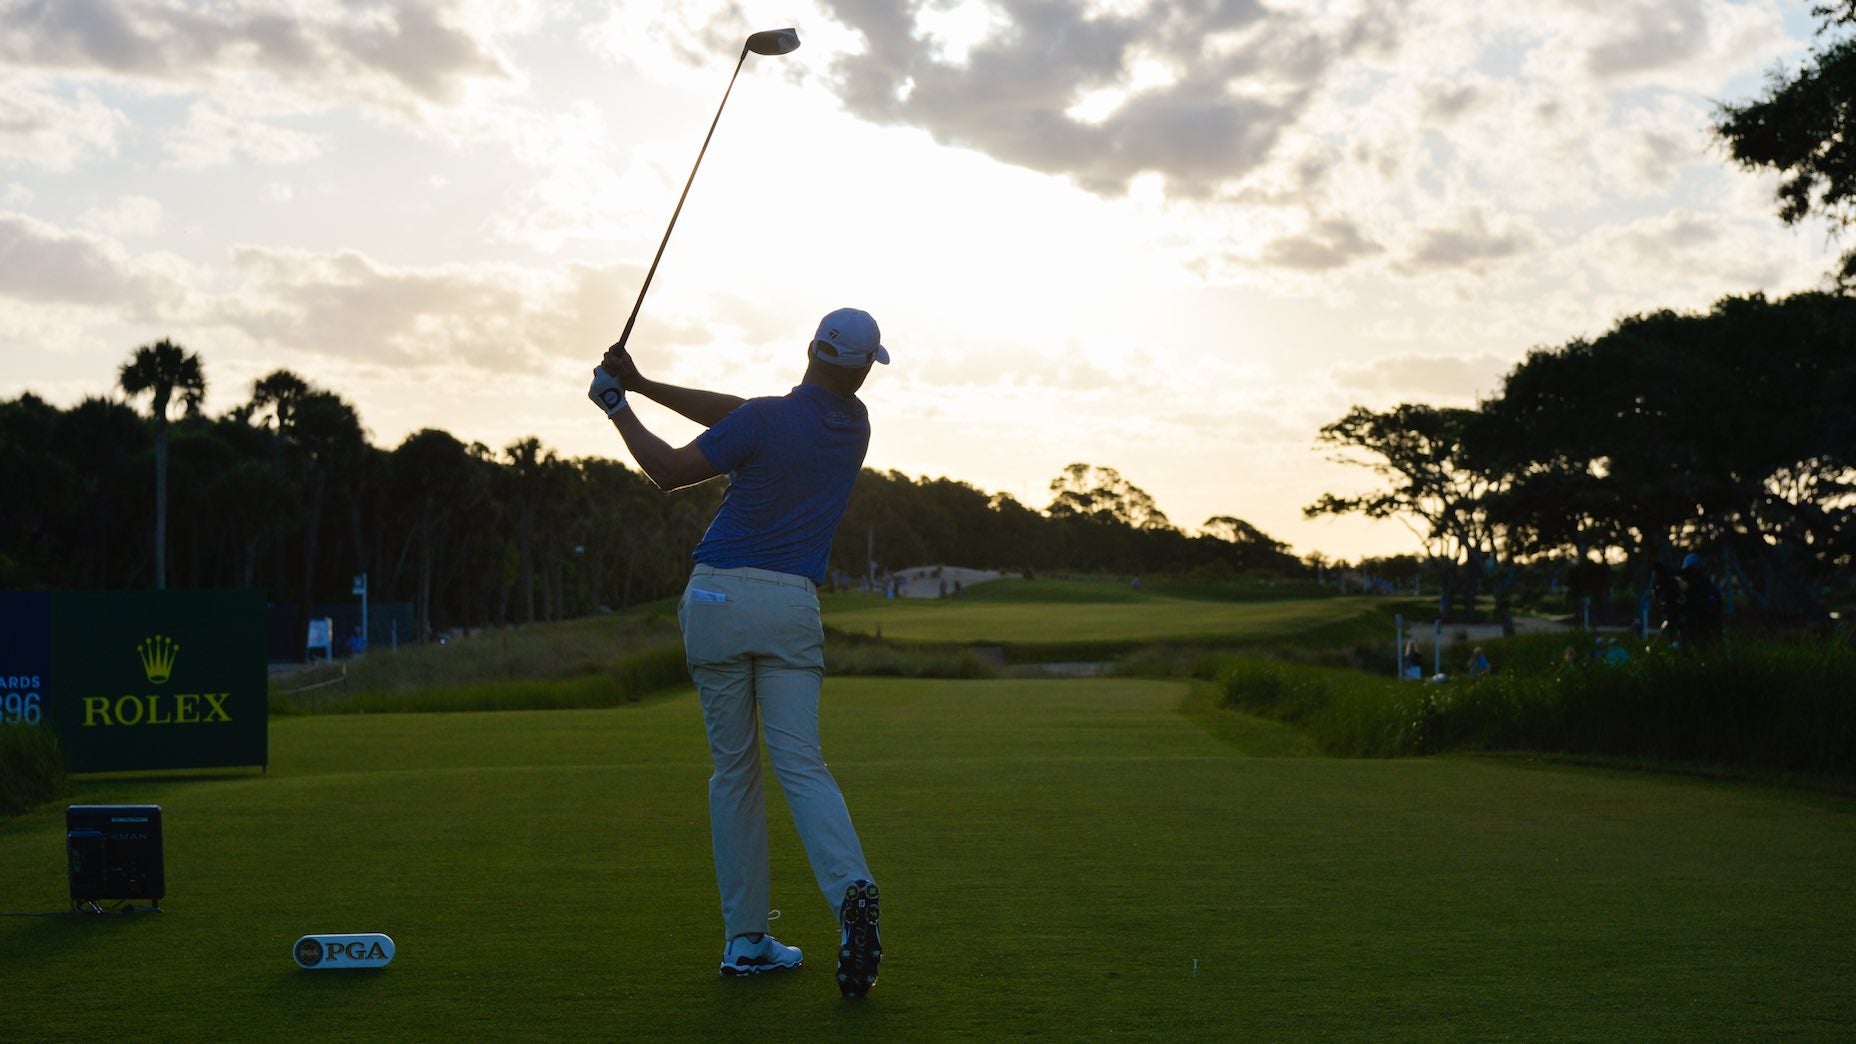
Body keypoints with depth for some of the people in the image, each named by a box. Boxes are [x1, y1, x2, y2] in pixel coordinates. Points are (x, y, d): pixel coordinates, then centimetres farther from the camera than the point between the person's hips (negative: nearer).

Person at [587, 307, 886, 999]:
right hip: (792, 607, 2)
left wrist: (618, 407, 11)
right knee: (802, 767, -1)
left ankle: (746, 940, 9)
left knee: (733, 770, 7)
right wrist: (643, 385, 12)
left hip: (718, 599, -2)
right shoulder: (856, 426, 9)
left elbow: (669, 471, -2)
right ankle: (851, 890, -28)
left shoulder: (767, 419, -7)